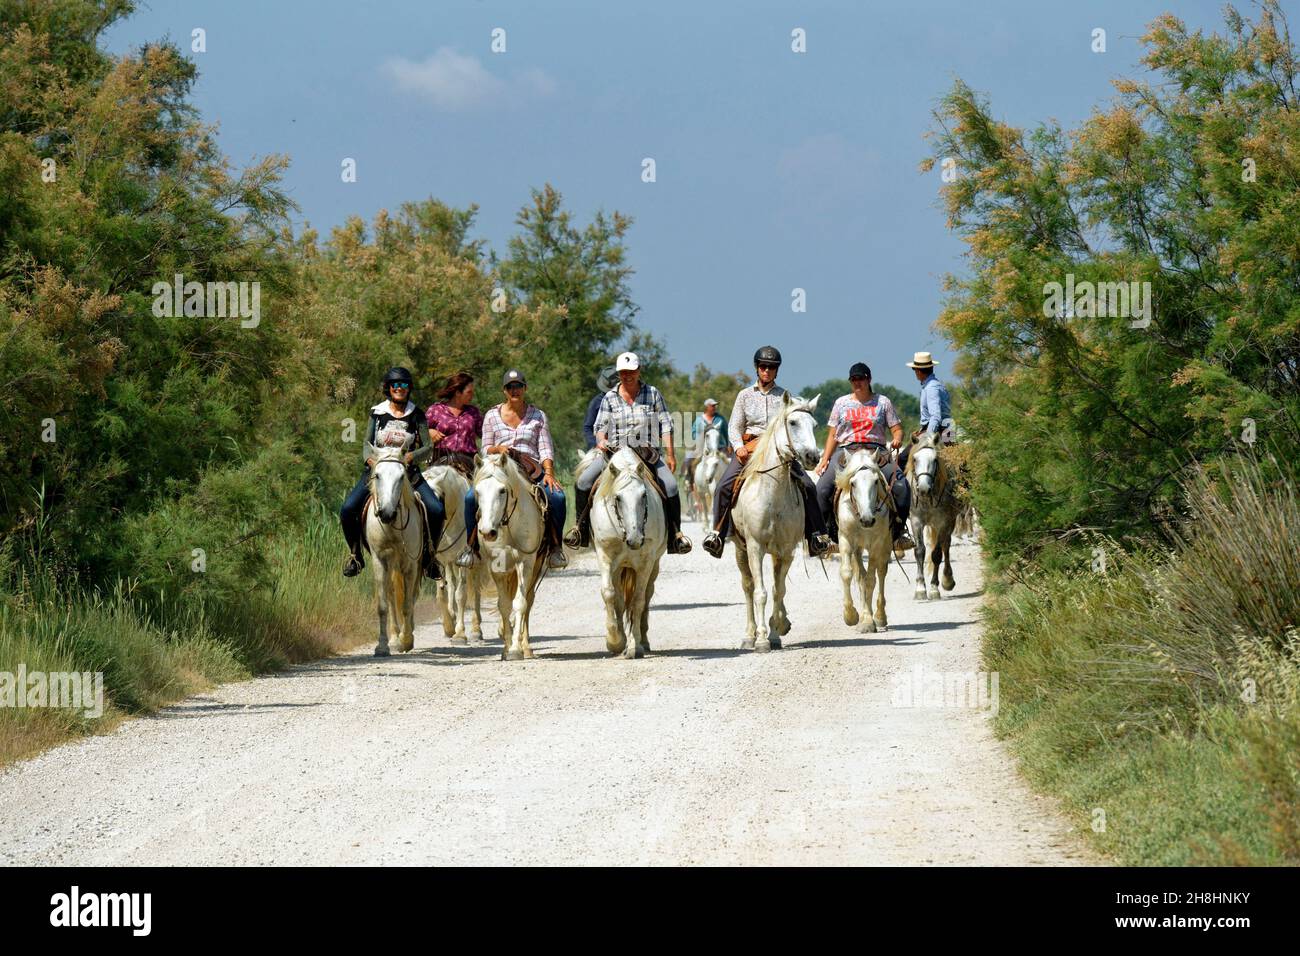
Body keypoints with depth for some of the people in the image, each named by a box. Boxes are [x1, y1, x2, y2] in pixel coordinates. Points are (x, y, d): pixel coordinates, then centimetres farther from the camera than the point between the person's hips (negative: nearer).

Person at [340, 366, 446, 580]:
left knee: (436, 510, -21)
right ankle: (355, 555, 2)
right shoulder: (377, 412, 5)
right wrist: (370, 458, -14)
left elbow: (427, 447, 0)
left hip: (408, 471, 0)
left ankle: (429, 555, 0)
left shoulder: (417, 415, 2)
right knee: (347, 509, -20)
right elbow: (367, 442, 7)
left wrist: (412, 456, -19)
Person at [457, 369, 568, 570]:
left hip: (532, 470, 0)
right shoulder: (492, 415, 11)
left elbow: (545, 449, 4)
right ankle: (471, 547, -9)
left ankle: (555, 546, -9)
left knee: (557, 497, -27)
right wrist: (498, 449, -13)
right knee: (471, 497, -27)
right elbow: (486, 449, 10)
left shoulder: (538, 415, 10)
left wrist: (549, 473, -13)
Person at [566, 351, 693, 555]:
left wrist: (670, 454, -1)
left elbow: (665, 425, 5)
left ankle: (675, 535, -12)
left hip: (648, 452, -1)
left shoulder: (652, 394, 4)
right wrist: (601, 440, -14)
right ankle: (581, 528, -4)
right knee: (585, 480, -18)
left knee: (669, 484, -23)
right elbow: (601, 425, 9)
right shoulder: (610, 398, 6)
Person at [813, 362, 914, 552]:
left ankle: (898, 532, -16)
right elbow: (833, 435, 16)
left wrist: (897, 439, -13)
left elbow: (896, 428, 11)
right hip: (846, 451, 1)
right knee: (823, 487, -22)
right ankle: (825, 533, -10)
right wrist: (824, 460, 5)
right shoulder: (841, 403, 15)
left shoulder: (882, 402, 12)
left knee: (901, 485, -25)